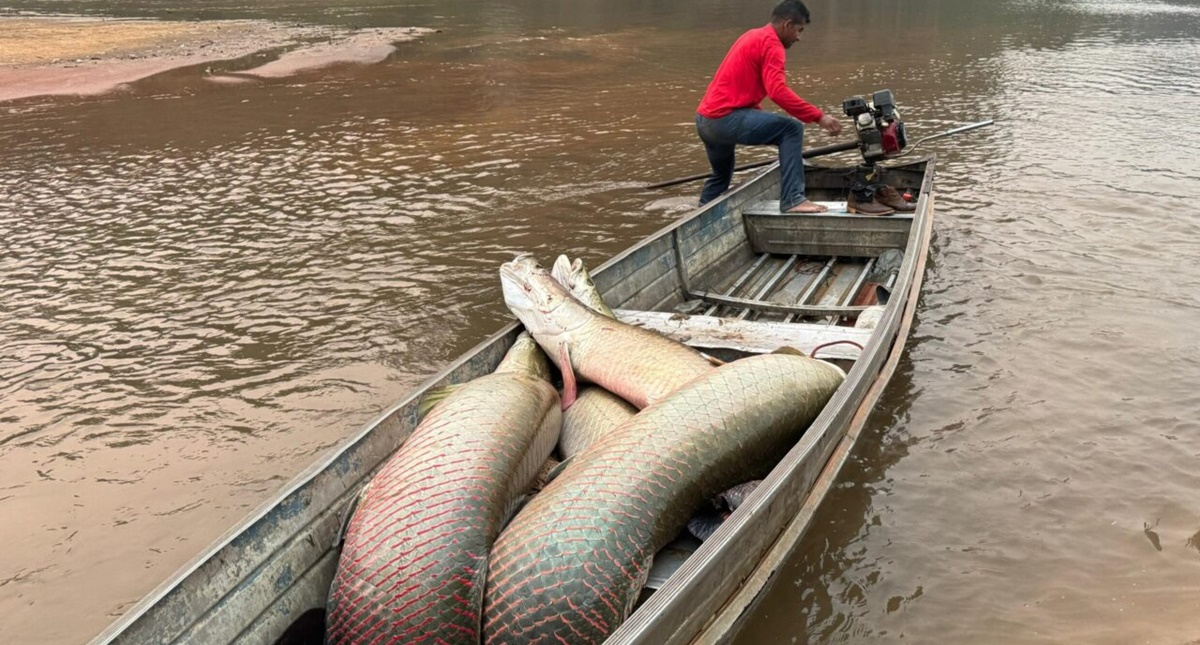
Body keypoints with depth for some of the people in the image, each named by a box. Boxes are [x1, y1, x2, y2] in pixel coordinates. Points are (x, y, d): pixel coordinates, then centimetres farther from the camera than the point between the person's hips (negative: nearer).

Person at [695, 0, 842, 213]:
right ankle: (792, 200, -17)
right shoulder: (771, 44, -9)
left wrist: (764, 126, 23)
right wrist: (818, 116, -22)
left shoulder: (753, 36, 22)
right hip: (725, 118, -10)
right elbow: (778, 91, -24)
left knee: (721, 174, 29)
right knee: (792, 129, -12)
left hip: (706, 120, 10)